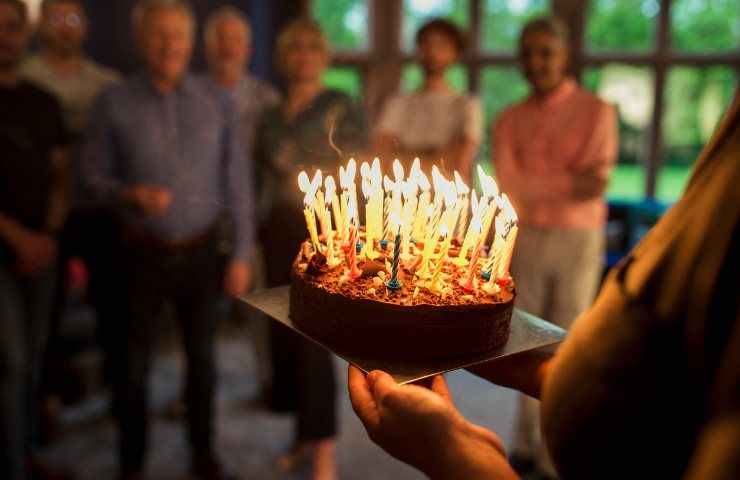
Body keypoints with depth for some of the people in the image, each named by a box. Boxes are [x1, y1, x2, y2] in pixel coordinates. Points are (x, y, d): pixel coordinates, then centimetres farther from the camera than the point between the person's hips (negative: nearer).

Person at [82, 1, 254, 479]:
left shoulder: (218, 102, -2)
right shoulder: (114, 103, -5)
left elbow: (238, 183, 1)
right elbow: (96, 175, 2)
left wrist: (242, 255, 0)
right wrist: (130, 194, -20)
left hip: (201, 251, 1)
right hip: (142, 253, -1)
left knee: (202, 355, 13)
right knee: (134, 362, 8)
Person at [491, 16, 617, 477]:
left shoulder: (597, 111, -2)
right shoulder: (509, 119, 6)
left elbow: (594, 186, -14)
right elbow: (507, 184, -9)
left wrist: (534, 186, -15)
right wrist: (569, 183, -18)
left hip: (577, 240, -3)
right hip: (524, 240, 3)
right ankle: (530, 442, 23)